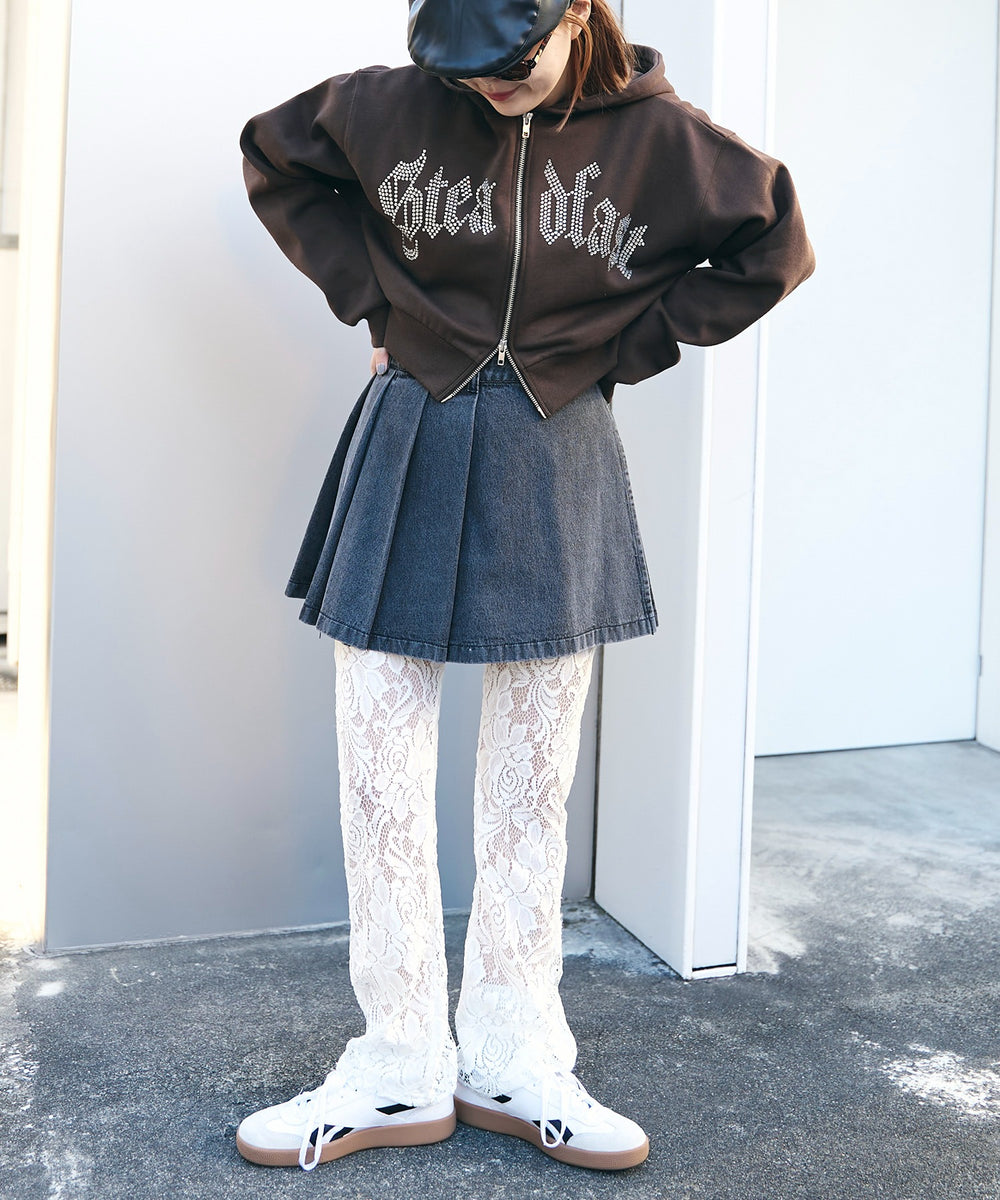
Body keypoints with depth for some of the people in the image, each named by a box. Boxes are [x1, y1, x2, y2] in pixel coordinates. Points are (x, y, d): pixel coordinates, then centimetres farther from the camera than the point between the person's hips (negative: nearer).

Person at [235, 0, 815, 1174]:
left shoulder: (655, 136, -5)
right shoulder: (398, 106, -3)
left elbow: (773, 247, 5)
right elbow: (273, 157, 13)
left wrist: (631, 346, -2)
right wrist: (368, 296, 3)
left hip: (555, 468, 0)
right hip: (409, 451, 1)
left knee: (531, 784, 6)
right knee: (380, 769, -1)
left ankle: (510, 1064, 19)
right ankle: (403, 1068, 13)